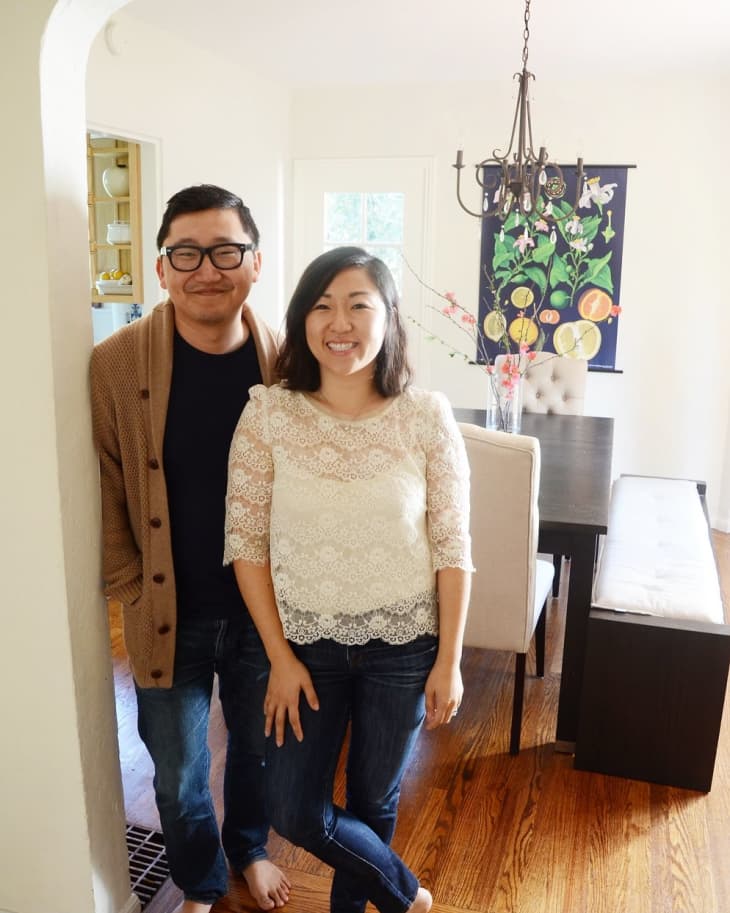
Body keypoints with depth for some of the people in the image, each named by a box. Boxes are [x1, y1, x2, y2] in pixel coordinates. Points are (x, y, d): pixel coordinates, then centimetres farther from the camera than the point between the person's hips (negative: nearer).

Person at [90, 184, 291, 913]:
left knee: (260, 750, 23)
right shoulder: (115, 364, -14)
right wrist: (133, 597, -7)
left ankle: (249, 849, 54)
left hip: (264, 608, 1)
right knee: (178, 776, 17)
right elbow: (104, 497, -7)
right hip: (168, 616, -1)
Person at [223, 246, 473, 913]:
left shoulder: (427, 416, -12)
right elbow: (246, 542, -6)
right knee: (294, 812, 8)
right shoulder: (267, 415, -12)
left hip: (403, 644, 0)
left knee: (373, 801, 18)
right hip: (306, 641, 1)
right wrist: (280, 657, -7)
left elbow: (452, 548, -6)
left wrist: (449, 661, -5)